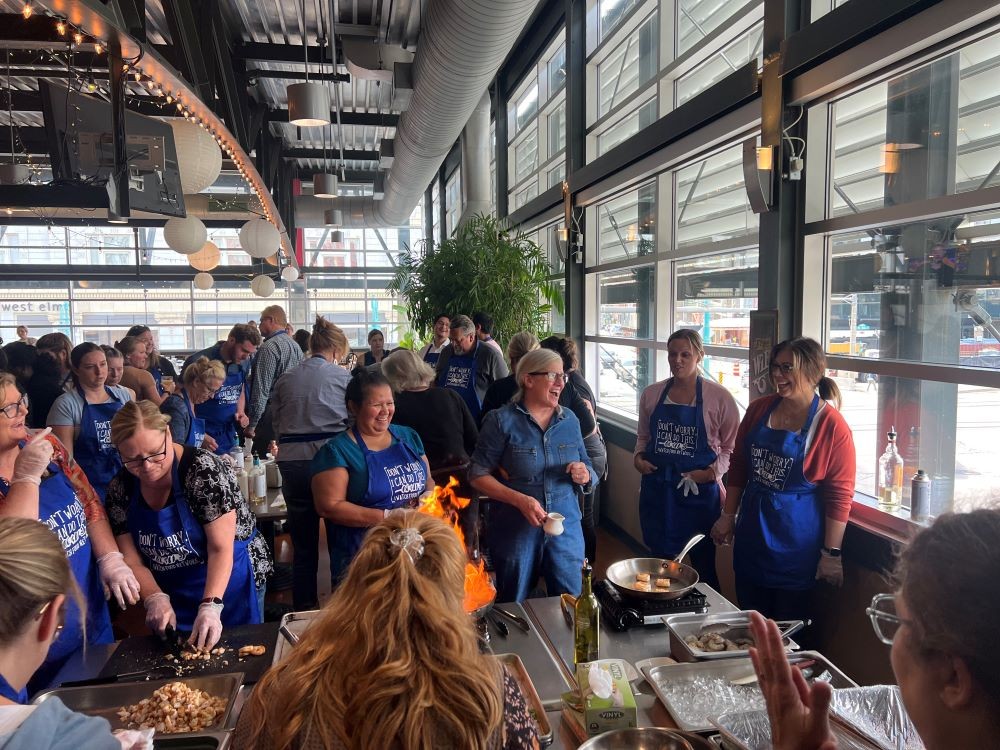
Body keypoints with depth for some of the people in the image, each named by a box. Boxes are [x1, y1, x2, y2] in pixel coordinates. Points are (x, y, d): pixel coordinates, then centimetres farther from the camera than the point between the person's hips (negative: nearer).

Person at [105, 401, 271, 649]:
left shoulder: (203, 470, -22)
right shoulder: (120, 488, -8)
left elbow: (221, 548, -24)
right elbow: (132, 560, -5)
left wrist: (211, 605, -35)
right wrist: (155, 598, -22)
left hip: (228, 586, -4)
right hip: (172, 599, 4)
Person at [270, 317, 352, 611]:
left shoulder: (285, 379, 10)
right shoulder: (343, 376, 0)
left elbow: (277, 424, 13)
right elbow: (356, 420, 5)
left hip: (291, 462, 3)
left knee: (303, 545, 14)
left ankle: (304, 610, 25)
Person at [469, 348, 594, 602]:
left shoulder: (569, 420, 5)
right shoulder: (502, 420, -8)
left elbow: (589, 472, 13)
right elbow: (478, 474, -9)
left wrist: (585, 476, -11)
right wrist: (520, 500, -20)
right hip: (515, 531, -3)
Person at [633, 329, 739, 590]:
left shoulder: (719, 397, -6)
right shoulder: (651, 394, 5)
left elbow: (731, 446, -2)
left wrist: (714, 471, -16)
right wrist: (638, 457, -2)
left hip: (699, 490, -3)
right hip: (656, 488, 4)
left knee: (703, 565, 8)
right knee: (659, 560, 15)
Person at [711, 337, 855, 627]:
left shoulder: (833, 426, -14)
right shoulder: (759, 410, 1)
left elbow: (839, 496, -12)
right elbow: (738, 466, 10)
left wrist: (831, 553, -11)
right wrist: (728, 516, 10)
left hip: (796, 547, -5)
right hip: (751, 536, 5)